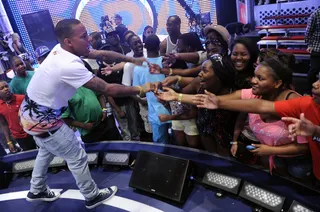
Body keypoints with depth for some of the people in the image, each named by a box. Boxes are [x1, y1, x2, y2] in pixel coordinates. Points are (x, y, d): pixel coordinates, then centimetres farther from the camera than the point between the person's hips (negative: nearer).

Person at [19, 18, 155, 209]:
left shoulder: (61, 49, -6)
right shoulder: (69, 66, -33)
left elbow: (102, 54, -2)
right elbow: (108, 89, -29)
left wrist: (133, 60, -4)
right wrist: (141, 89, -19)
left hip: (32, 112, 9)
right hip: (43, 120, -9)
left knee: (47, 150, 30)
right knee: (77, 157, 7)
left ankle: (37, 191, 50)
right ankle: (92, 196, 28)